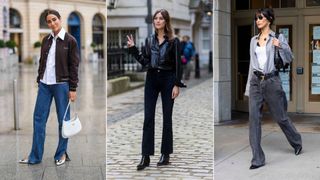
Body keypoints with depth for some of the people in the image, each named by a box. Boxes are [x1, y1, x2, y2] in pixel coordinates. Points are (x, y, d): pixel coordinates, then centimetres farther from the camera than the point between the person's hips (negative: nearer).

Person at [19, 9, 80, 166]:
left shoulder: (70, 40, -6)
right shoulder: (46, 40, 8)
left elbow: (74, 66, -7)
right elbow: (42, 61, 16)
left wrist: (73, 88, -10)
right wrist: (39, 79, 12)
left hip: (61, 85, -5)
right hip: (44, 84, 5)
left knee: (63, 120, 5)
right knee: (38, 118, 5)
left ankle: (61, 154, 19)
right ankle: (35, 156, 12)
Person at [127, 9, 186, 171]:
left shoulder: (173, 41, -3)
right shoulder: (149, 40, 9)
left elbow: (177, 64, -5)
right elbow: (144, 62, 8)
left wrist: (177, 85, -11)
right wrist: (132, 48, 0)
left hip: (167, 80, -3)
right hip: (151, 79, 3)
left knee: (167, 118, 5)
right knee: (148, 118, -1)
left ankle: (165, 154, 16)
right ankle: (145, 157, 1)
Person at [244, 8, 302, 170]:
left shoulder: (278, 37, 0)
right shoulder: (253, 40, 12)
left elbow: (289, 59, -4)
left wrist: (280, 46, -22)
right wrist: (249, 86, 15)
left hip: (271, 81, -4)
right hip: (256, 82, 4)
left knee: (280, 117, 8)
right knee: (254, 118, -8)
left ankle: (297, 142, 37)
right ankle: (257, 159, -6)